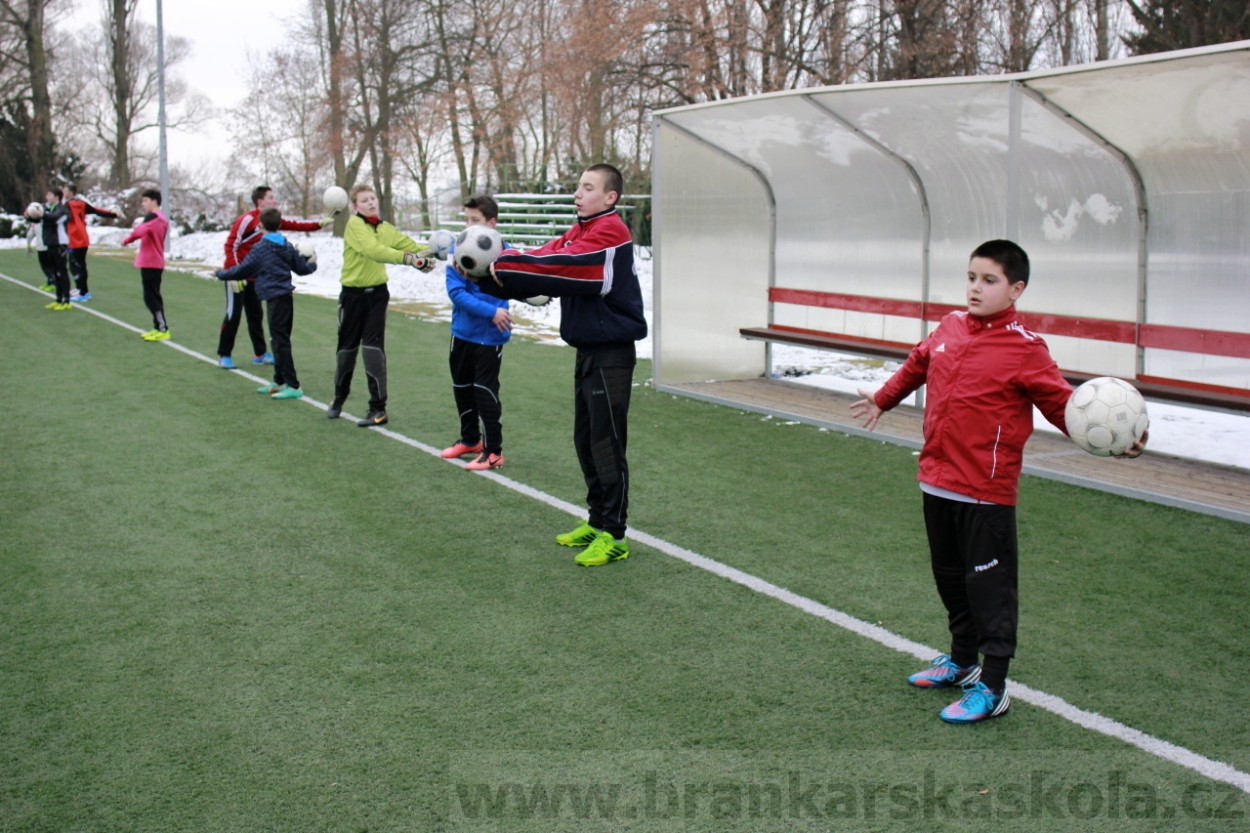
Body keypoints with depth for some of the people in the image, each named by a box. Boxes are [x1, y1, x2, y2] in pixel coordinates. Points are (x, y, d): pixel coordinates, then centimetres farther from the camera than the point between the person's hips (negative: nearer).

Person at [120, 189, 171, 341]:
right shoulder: (162, 218, 13)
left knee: (150, 297, -6)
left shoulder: (152, 217, -16)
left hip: (150, 263, -9)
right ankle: (158, 328, 18)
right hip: (156, 262, 9)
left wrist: (126, 240, -13)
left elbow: (139, 231, -29)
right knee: (154, 296, 14)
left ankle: (163, 330, -6)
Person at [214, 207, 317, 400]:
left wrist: (221, 274, 10)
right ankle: (279, 381, 21)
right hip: (287, 296, 8)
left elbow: (243, 270, -5)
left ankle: (293, 386, -11)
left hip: (275, 298, -8)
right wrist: (312, 263, 40)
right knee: (280, 340, 15)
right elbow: (302, 268, 18)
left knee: (280, 341, -8)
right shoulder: (287, 246, 10)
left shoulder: (260, 248, -10)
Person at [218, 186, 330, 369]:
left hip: (254, 277, 8)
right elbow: (230, 246, -19)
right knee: (233, 315, -5)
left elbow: (295, 225, 2)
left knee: (256, 314, 11)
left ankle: (260, 354, 19)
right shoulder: (247, 220, -18)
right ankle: (223, 355, 4)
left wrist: (319, 223, -10)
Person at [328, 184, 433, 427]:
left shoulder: (386, 229, 4)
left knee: (374, 348, -4)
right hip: (352, 294, -2)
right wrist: (406, 257, -40)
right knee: (347, 347, 10)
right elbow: (373, 250, -29)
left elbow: (411, 245, -2)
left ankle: (378, 408, 0)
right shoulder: (354, 224, -13)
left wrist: (426, 254, -24)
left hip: (377, 293, 2)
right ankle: (339, 397, 33)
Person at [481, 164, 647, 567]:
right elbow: (544, 260, 2)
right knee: (585, 441, 15)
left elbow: (563, 267, -26)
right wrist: (490, 271, -12)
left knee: (607, 444, -5)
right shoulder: (580, 233, 14)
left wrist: (504, 265, -21)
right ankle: (597, 522, 28)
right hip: (588, 350, 9)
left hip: (611, 354, -9)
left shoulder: (610, 232, -15)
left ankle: (613, 537, 3)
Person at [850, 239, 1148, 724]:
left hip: (986, 492, -7)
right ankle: (962, 661, 38)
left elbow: (1064, 405, -13)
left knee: (989, 585, 1)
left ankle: (992, 689, 11)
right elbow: (917, 365, 25)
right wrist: (882, 400, 38)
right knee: (950, 577, 20)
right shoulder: (950, 328, 6)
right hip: (936, 483, 7)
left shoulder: (1024, 349, -13)